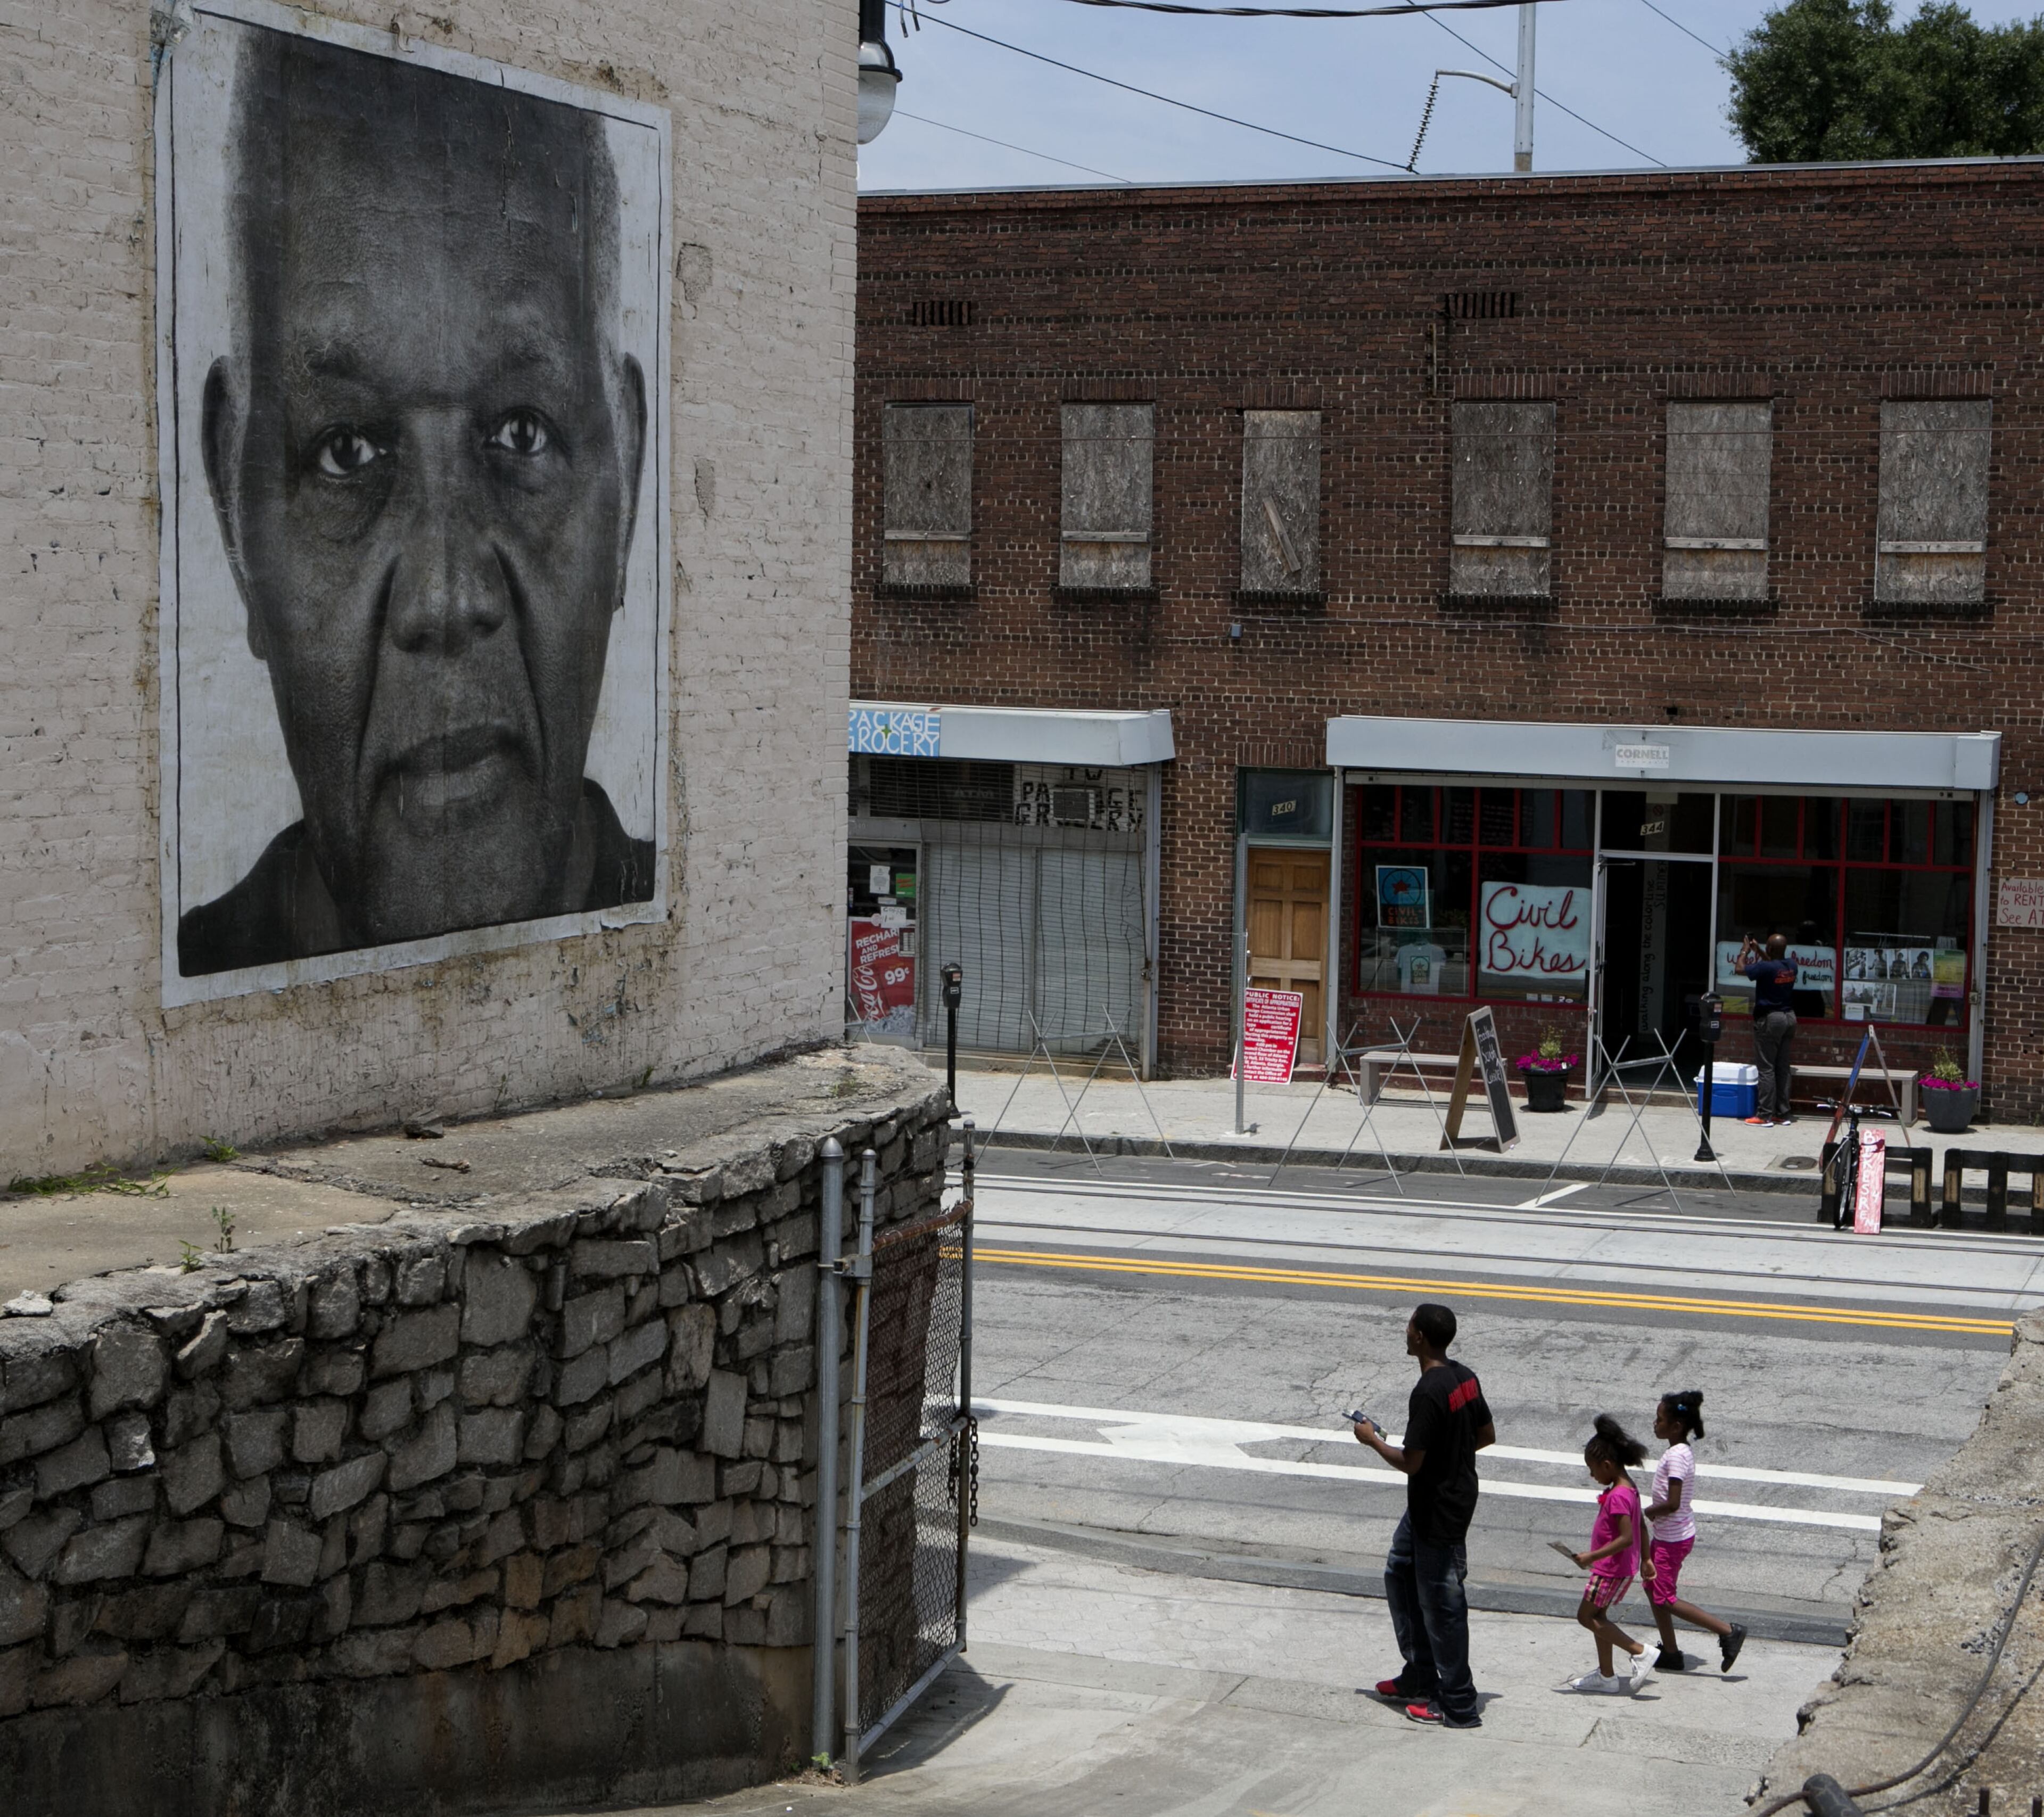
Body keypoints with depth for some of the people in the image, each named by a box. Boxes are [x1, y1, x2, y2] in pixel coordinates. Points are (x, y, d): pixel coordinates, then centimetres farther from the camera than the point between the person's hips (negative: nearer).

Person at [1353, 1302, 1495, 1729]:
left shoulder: (1428, 1393, -27)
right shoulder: (1466, 1378, 1)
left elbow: (1410, 1463, -25)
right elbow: (1488, 1435, 12)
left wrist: (1373, 1439, -9)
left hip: (1438, 1513, -10)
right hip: (1459, 1495, 10)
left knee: (1440, 1603, 1)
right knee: (1400, 1574, 23)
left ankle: (1458, 1706, 11)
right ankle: (1419, 1677, 31)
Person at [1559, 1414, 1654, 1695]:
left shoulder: (1617, 1497, -25)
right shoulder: (1629, 1488, 7)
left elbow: (1626, 1538, -29)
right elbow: (1641, 1527, 16)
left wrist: (1592, 1557, -27)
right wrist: (1646, 1559, 24)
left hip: (1612, 1570, -10)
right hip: (1624, 1567, 10)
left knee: (1587, 1616, -1)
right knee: (1597, 1616, 16)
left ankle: (1639, 1651, -1)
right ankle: (1606, 1676, 24)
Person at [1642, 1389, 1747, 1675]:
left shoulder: (1676, 1457, -25)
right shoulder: (1683, 1451, 5)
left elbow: (1672, 1503, -30)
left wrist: (1648, 1512, -14)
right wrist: (1654, 1511, 3)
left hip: (1673, 1539, -10)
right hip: (1669, 1534, 10)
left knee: (1665, 1599, -2)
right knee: (1652, 1586, 18)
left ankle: (1728, 1631, -1)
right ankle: (1671, 1653, 25)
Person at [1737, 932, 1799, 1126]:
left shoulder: (1766, 968, -21)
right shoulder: (1791, 966, 2)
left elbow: (1740, 968, -10)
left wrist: (1745, 951, 6)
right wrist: (1758, 951, 28)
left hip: (1769, 1019, -7)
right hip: (1789, 1017, 7)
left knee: (1767, 1068, -4)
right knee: (1783, 1068, 11)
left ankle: (1765, 1115, -5)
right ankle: (1783, 1113, 14)